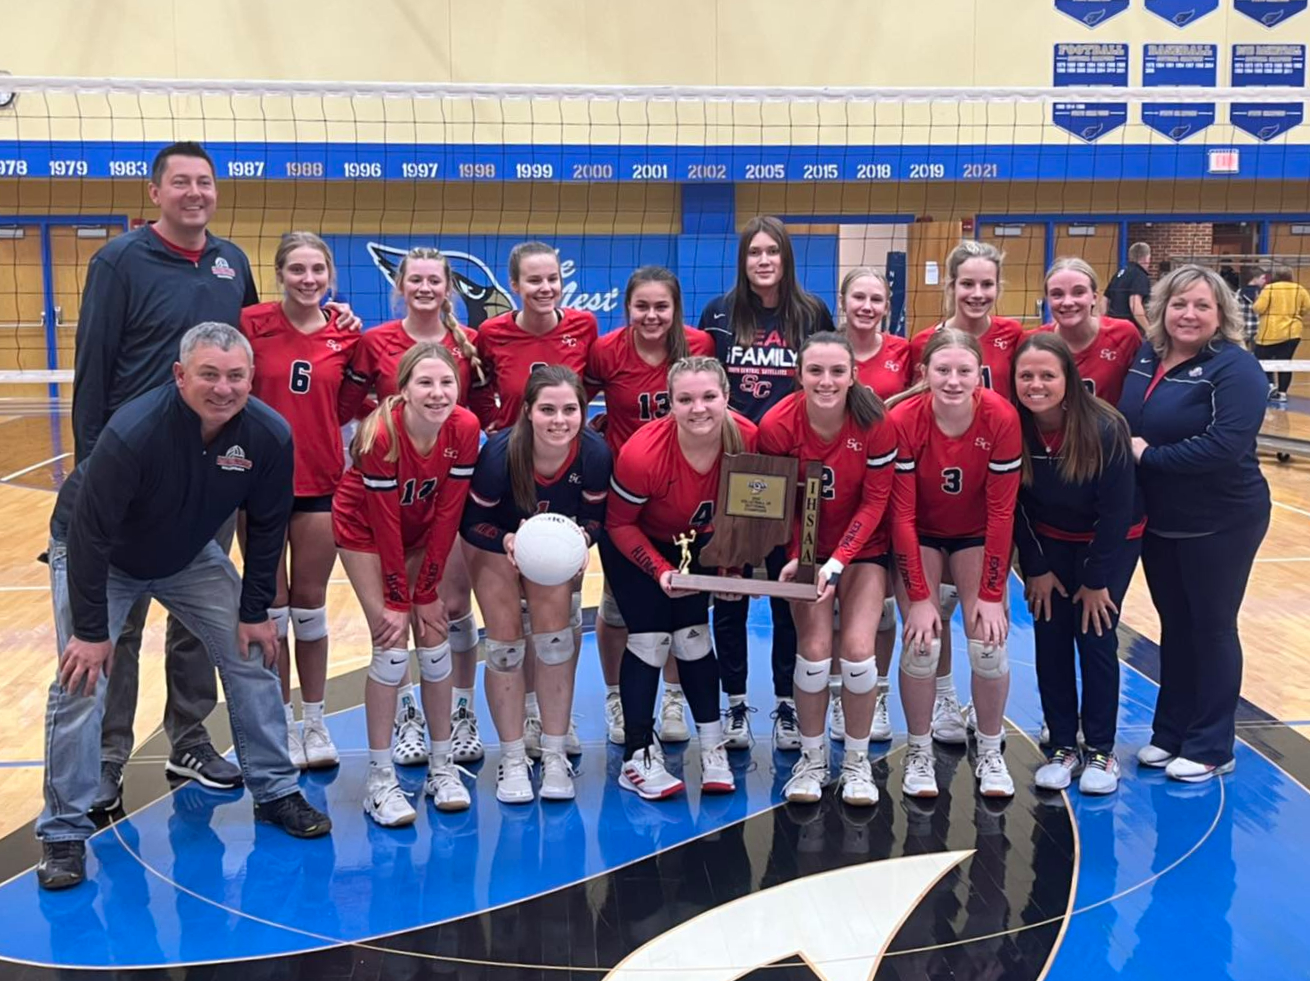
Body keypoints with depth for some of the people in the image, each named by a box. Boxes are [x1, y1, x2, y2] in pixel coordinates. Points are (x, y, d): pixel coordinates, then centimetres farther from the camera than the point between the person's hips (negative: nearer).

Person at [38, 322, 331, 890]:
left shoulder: (270, 437, -23)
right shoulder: (132, 433, -37)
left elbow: (266, 527, -8)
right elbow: (90, 534, -29)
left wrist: (255, 612, -5)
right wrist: (91, 630, -25)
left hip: (191, 557, 4)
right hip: (96, 558, -4)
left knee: (254, 656, 0)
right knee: (81, 682, -13)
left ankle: (275, 792, 17)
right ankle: (64, 832, 2)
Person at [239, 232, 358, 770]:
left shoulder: (346, 335, -1)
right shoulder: (252, 322, -8)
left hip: (321, 482, 2)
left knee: (310, 604, 11)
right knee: (271, 606, 8)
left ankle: (315, 722, 25)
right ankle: (282, 723, 22)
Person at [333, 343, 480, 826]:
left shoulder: (465, 429, -22)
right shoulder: (381, 434, -32)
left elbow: (446, 515, -15)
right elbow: (384, 525, -25)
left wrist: (427, 593, -12)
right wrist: (396, 601, -19)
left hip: (423, 533, 4)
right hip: (365, 532, -4)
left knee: (434, 638, -1)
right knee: (391, 645, -11)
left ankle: (442, 767, 13)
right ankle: (380, 780, -1)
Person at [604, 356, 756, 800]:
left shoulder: (747, 439, -26)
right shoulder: (642, 454, -36)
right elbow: (619, 524, -20)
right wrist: (660, 571, -27)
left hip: (697, 542, 3)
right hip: (636, 543, -3)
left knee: (692, 635, 2)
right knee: (650, 638, -8)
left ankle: (713, 748, 14)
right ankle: (637, 758, 1)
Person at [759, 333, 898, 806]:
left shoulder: (875, 422, -21)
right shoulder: (777, 424, -20)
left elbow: (875, 501, -13)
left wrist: (838, 561, -21)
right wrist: (795, 557, -20)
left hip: (863, 548, 0)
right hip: (807, 548, 0)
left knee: (857, 650, -13)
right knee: (814, 651, -12)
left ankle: (857, 762, 11)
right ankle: (811, 758, 12)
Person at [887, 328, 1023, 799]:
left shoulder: (1001, 418, -25)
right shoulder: (903, 420, -26)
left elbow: (1001, 511, -19)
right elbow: (902, 515, -21)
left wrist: (991, 594, -17)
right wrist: (919, 596, -21)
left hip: (977, 535, 1)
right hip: (921, 535, -1)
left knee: (989, 644, -7)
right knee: (922, 642, -11)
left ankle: (990, 755, 14)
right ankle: (919, 755, 9)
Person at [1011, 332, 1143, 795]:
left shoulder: (1105, 428, -28)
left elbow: (1116, 510, -19)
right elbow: (1017, 506, -7)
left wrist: (1096, 579, -14)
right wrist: (1036, 569, -5)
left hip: (1112, 542, -3)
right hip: (1049, 542, 3)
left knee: (1095, 636, -4)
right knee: (1050, 639, 1)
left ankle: (1101, 751, 11)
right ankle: (1063, 747, 14)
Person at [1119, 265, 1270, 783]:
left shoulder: (1234, 367, -17)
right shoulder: (1144, 357, 3)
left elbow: (1227, 444, -28)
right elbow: (1123, 422, 15)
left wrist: (1149, 455, -22)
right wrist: (1126, 448, -5)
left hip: (1220, 525, -6)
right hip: (1157, 521, 6)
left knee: (1211, 627, 6)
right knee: (1174, 625, 17)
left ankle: (1211, 748, 19)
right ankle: (1170, 732, 30)